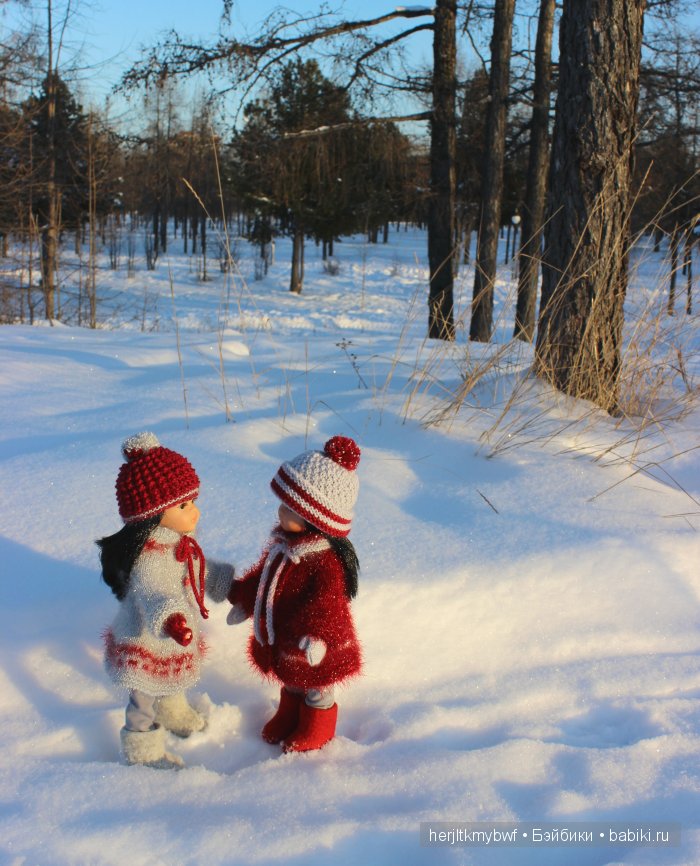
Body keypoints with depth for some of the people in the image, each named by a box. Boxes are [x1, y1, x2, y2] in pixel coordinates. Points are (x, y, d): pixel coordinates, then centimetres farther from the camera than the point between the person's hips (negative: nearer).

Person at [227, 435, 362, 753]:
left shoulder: (325, 560, -32)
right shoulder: (283, 542, -5)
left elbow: (327, 603, -38)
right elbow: (261, 575, 10)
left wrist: (317, 635, -50)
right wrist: (243, 600, 18)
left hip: (309, 644, -7)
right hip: (279, 637, 8)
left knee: (315, 687, 19)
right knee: (291, 681, 30)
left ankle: (316, 730, 42)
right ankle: (288, 718, 52)